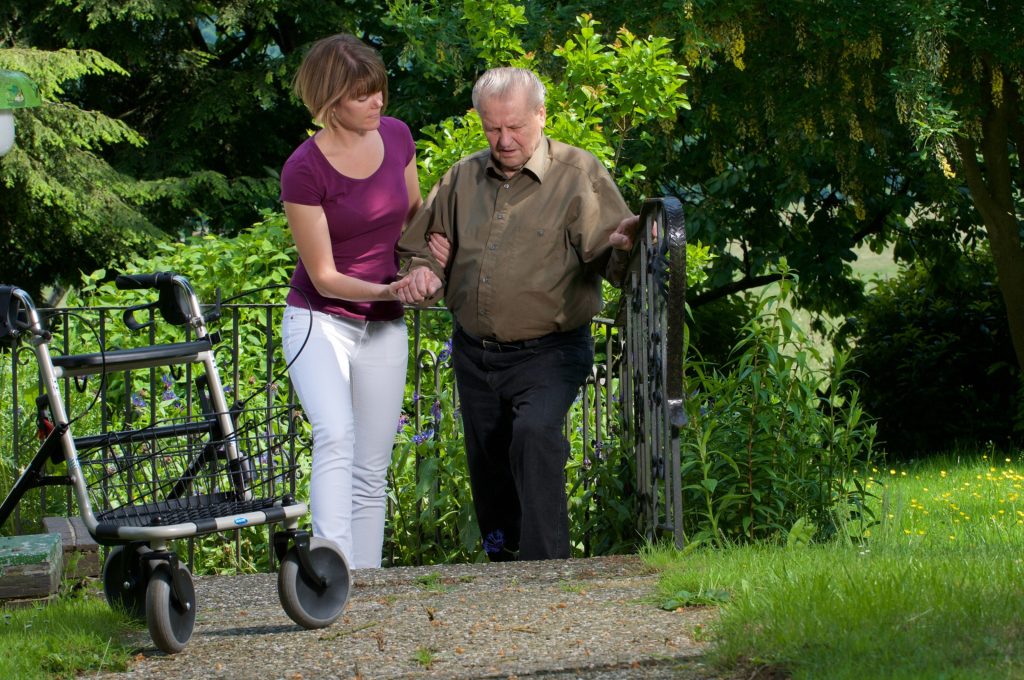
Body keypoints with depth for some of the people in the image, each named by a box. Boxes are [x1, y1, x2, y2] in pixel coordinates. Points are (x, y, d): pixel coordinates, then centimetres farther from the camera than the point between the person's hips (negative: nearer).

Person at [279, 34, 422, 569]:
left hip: (383, 327, 6)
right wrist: (386, 290, -28)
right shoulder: (304, 170, -18)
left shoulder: (396, 137, -2)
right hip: (319, 319, -5)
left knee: (371, 470, 6)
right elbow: (324, 277, -14)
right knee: (336, 435, -29)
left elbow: (414, 214, 17)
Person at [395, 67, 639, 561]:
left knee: (535, 433, -30)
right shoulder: (463, 178, 8)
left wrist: (619, 248, -40)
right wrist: (424, 271, -6)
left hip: (548, 353, -6)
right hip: (475, 354, 6)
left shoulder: (579, 174, -5)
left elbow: (608, 256, -14)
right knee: (487, 468, 11)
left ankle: (545, 565, -29)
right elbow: (425, 246, 19)